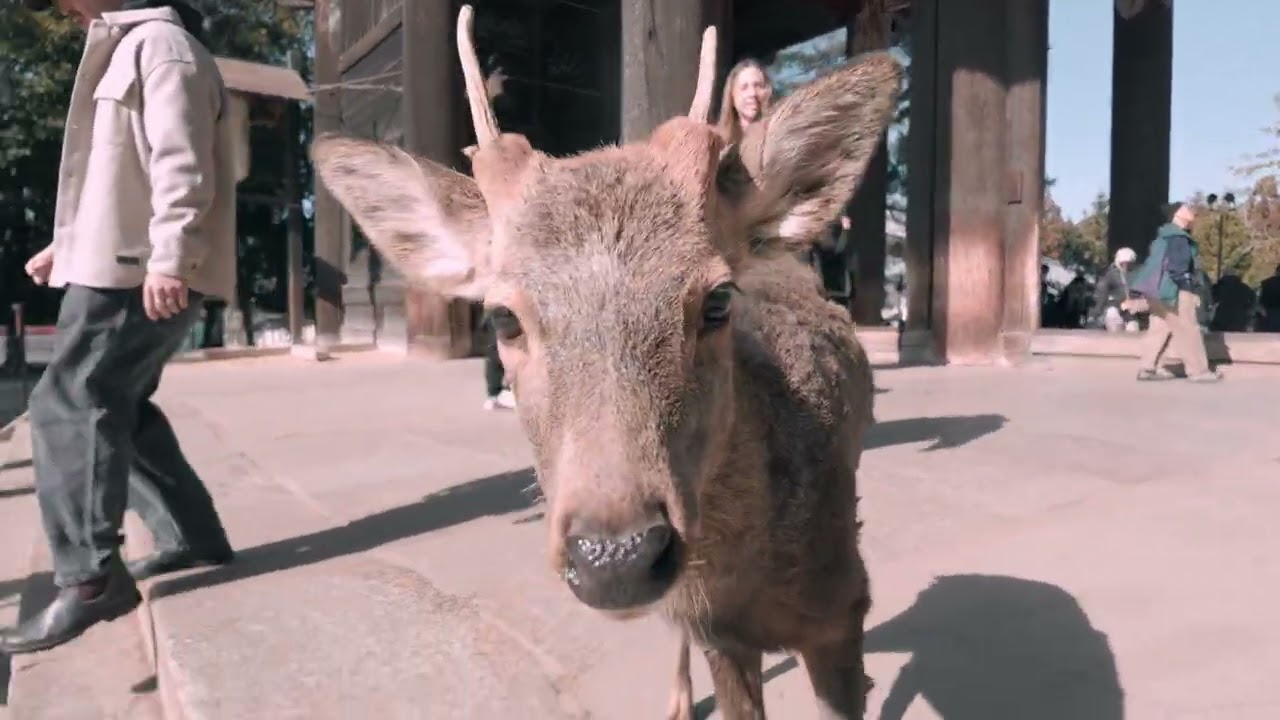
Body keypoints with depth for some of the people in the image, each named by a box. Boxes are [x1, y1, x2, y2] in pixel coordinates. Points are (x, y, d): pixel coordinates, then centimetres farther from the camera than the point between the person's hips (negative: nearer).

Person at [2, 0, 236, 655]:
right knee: (116, 406, 12)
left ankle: (90, 578, -11)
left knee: (67, 403, -12)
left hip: (144, 271, -10)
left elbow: (179, 163, -19)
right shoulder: (125, 53, 28)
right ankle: (193, 536, 18)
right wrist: (71, 244, 27)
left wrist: (168, 258, -27)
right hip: (121, 264, 10)